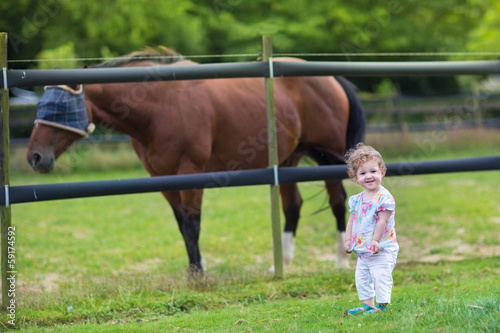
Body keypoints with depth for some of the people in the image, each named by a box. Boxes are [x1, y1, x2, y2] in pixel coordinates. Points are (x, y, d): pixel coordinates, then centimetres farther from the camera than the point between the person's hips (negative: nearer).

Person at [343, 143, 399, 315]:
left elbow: (382, 221, -19)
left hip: (382, 250, -8)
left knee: (380, 276, -9)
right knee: (361, 278, 13)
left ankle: (382, 305, -1)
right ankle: (367, 305, 24)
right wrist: (348, 240, 5)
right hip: (362, 249, 8)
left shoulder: (384, 197, -14)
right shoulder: (357, 199, 7)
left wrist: (375, 240, -24)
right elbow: (351, 221, 13)